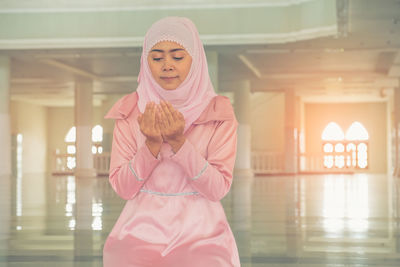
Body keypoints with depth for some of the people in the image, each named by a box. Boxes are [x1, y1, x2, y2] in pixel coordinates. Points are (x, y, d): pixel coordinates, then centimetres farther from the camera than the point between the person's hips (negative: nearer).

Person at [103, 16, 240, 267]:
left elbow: (218, 189, -8)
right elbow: (123, 188, -2)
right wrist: (152, 143, -17)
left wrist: (179, 141, -19)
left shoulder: (219, 112, -2)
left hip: (199, 234, -1)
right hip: (142, 231, 1)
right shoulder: (130, 112, 2)